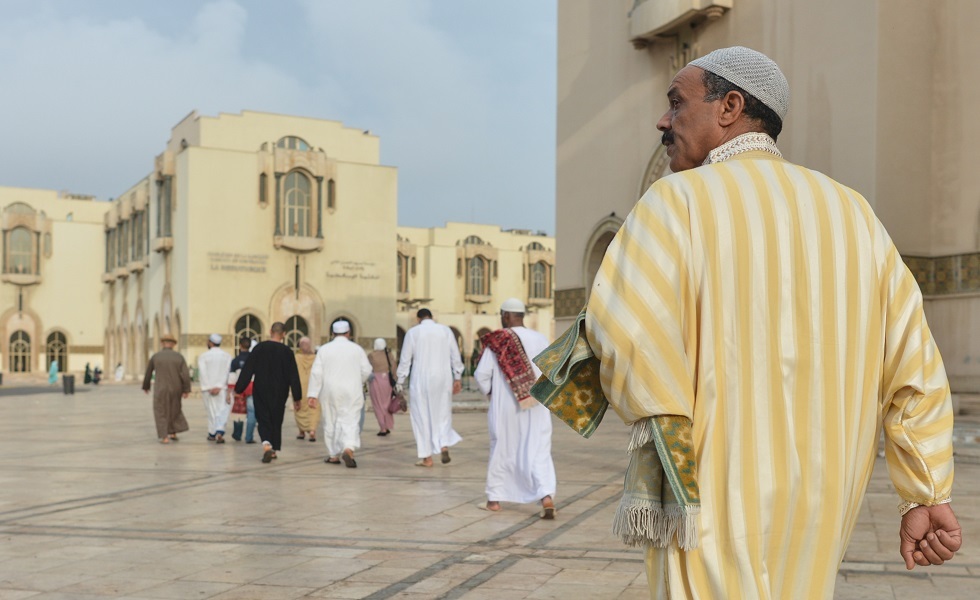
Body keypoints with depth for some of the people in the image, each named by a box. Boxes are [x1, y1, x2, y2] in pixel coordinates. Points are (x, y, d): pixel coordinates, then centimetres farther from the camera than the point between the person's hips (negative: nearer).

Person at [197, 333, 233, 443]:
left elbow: (202, 374, -8)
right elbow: (228, 374, -6)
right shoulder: (227, 356, 2)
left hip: (208, 389, 0)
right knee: (223, 411, 1)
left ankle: (212, 434, 22)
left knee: (211, 411, 12)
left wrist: (209, 388, -9)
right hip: (223, 389, 0)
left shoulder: (203, 356, -2)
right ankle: (219, 432, -18)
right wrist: (219, 387, -8)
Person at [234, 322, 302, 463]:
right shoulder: (286, 351, -7)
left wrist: (239, 388, 1)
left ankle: (266, 444, -22)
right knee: (276, 420, 15)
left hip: (261, 391, 0)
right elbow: (293, 376, -5)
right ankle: (274, 450, 22)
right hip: (279, 393, 0)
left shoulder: (258, 348, -6)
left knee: (263, 420, 3)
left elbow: (247, 370, -5)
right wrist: (296, 397, 0)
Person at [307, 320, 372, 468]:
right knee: (350, 421, -2)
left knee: (331, 422, 13)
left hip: (330, 392, 1)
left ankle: (334, 455, 19)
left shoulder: (324, 349, 1)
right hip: (352, 392, -1)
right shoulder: (357, 349, 1)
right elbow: (366, 370, -1)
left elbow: (316, 372, -4)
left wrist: (313, 395, -3)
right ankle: (349, 449, -27)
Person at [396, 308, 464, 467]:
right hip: (443, 379, 2)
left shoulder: (413, 332, -1)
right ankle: (444, 445, -6)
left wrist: (400, 383, 6)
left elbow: (405, 360, 0)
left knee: (422, 417, 5)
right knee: (443, 414, 14)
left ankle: (427, 457, 6)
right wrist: (457, 378, 14)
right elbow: (456, 357, 6)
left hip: (421, 381, -2)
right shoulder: (446, 330, 6)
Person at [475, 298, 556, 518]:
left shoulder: (497, 341, -8)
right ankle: (546, 495, -16)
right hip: (537, 407, 2)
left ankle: (494, 498, 21)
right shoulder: (541, 340, 0)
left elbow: (481, 374, -8)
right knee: (538, 452, 3)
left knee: (501, 450, 14)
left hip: (505, 407, -1)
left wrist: (489, 391, 11)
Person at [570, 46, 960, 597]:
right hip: (824, 503, 6)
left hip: (717, 492, -5)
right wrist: (928, 496, 8)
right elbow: (913, 361, 5)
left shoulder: (679, 199, -8)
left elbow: (624, 325, -22)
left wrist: (663, 424, -4)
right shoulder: (852, 211, 8)